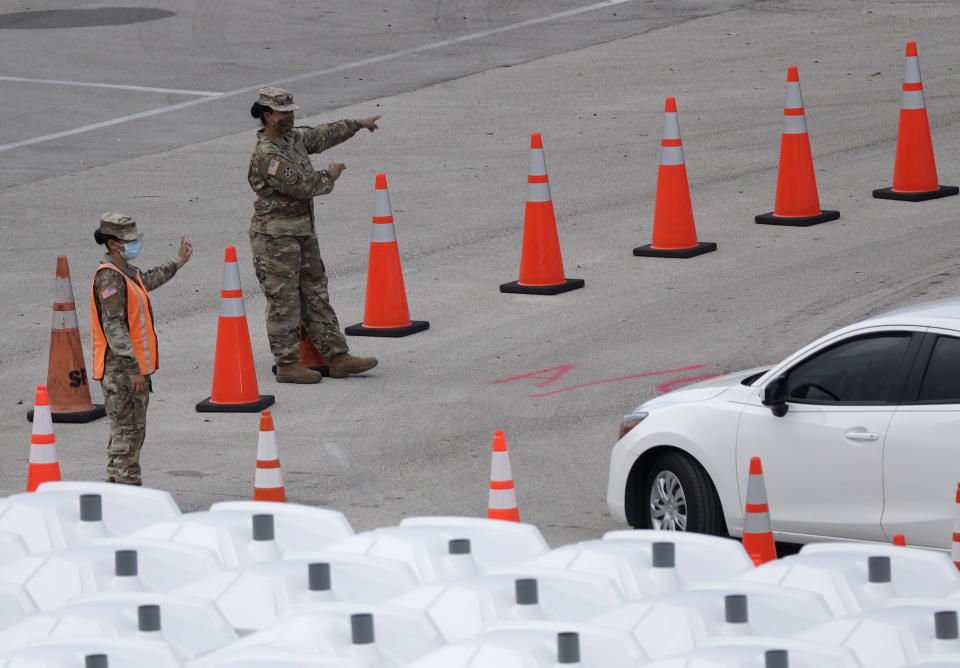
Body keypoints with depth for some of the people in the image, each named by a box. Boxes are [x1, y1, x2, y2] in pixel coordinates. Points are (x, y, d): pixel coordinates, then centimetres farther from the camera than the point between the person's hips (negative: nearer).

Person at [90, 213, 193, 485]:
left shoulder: (126, 271, 14)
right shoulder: (109, 277, -18)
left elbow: (147, 281, 40)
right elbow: (114, 328, -24)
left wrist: (178, 261, 51)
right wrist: (132, 368, -28)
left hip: (135, 367, 11)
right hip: (120, 370, -11)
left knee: (134, 432, 16)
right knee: (126, 432, -8)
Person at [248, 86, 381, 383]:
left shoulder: (293, 138, 8)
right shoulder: (267, 155, -21)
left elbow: (323, 135, 27)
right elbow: (302, 186, -22)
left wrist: (359, 124, 37)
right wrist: (331, 174, -4)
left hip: (303, 233, 9)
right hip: (276, 237, -9)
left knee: (316, 296, 10)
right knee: (283, 302, -2)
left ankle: (338, 358, 12)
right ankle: (287, 364, 5)